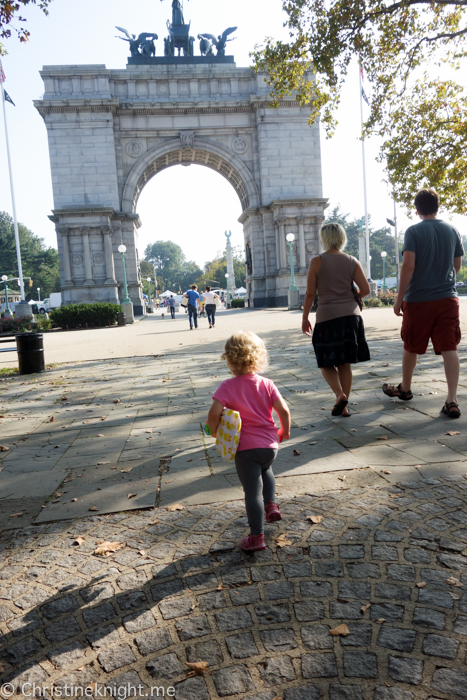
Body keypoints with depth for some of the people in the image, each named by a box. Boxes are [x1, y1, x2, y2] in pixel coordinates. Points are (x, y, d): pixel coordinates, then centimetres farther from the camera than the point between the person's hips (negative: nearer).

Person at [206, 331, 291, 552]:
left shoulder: (228, 387, -11)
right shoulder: (267, 384, -3)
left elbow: (214, 414, -22)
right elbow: (284, 411, -6)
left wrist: (215, 431, -2)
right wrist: (285, 430, 12)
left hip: (245, 448, -3)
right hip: (270, 445, 4)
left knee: (252, 491, 6)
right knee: (265, 470, 36)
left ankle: (256, 537, 12)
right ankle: (271, 504, 29)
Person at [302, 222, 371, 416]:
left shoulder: (317, 261, -4)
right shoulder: (352, 262, 5)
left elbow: (310, 293, -5)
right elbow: (365, 289, 3)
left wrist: (305, 317, 5)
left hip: (327, 317, -3)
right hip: (351, 315, 4)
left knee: (326, 363, 9)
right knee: (345, 363, 11)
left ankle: (340, 394, -13)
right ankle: (343, 406, 13)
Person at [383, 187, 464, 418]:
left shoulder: (414, 231, -8)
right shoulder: (452, 231, 6)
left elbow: (408, 265, -16)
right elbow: (457, 265, 14)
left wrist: (399, 299, -11)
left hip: (418, 300, -3)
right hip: (448, 299, 3)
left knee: (411, 347, 14)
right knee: (449, 349, 0)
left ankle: (405, 388, 32)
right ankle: (452, 401, -6)